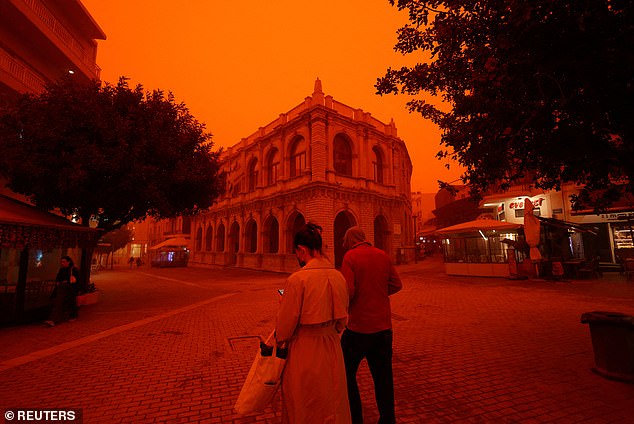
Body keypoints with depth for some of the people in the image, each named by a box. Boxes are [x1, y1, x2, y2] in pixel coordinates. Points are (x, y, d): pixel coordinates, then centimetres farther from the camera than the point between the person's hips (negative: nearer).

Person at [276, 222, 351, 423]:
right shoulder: (338, 276, -5)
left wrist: (280, 339, 7)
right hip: (332, 349, 5)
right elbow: (341, 320, 6)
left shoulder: (297, 279, -23)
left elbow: (286, 324, -14)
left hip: (304, 353, -5)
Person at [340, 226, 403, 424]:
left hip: (359, 326, -5)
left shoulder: (350, 256, -12)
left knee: (346, 373, 14)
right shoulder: (383, 255, 3)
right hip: (383, 326, 6)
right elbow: (396, 284, 7)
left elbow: (348, 291, -20)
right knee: (383, 376, 18)